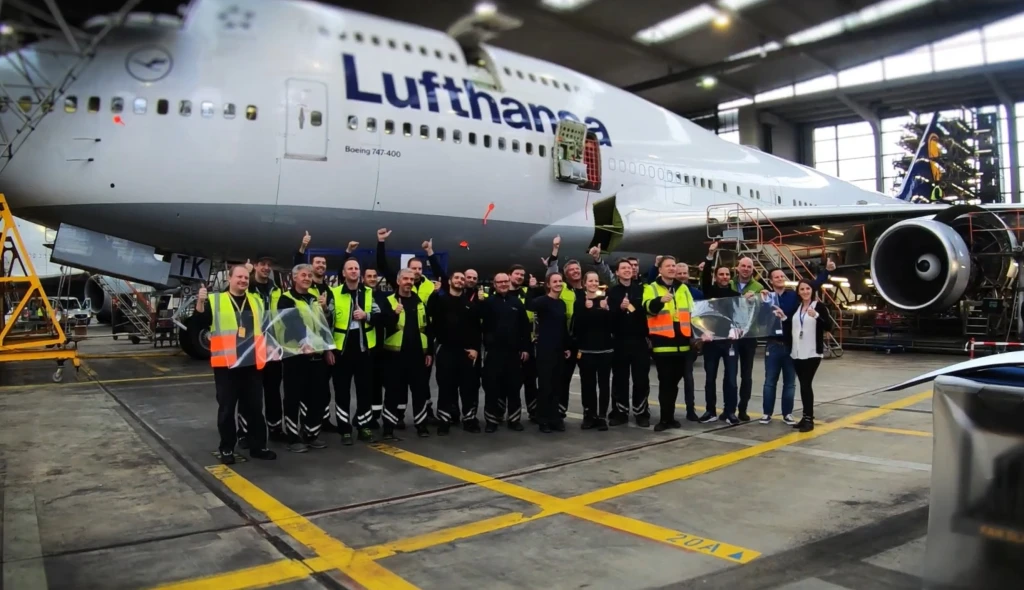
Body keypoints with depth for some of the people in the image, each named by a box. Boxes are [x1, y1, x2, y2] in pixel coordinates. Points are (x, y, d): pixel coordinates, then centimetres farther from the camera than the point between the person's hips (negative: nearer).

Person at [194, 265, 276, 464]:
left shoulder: (257, 301, 14)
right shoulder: (215, 300, 3)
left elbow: (266, 327, 22)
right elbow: (201, 321, -10)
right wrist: (200, 302, -24)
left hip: (252, 363, 3)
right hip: (226, 364, -3)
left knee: (254, 406, 10)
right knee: (227, 407, 3)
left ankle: (258, 446, 19)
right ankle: (226, 449, 14)